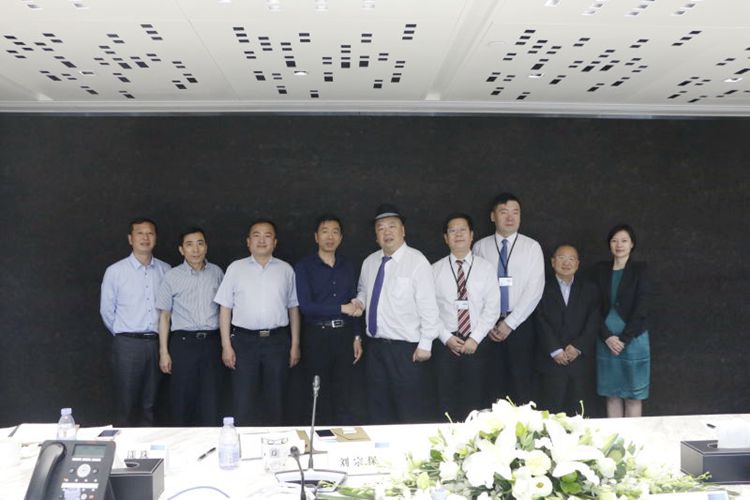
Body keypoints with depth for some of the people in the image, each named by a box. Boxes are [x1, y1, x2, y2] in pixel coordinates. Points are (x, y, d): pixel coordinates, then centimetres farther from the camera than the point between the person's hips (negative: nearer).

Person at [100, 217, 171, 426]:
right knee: (126, 404, 1)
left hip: (156, 343, 2)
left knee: (150, 404, 10)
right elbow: (106, 311, 5)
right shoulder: (115, 271, -2)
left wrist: (161, 336, 7)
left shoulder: (165, 270, 4)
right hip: (128, 344, -2)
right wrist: (122, 335, 9)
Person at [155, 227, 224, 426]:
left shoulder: (216, 273, 6)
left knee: (211, 399, 4)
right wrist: (164, 352, -2)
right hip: (183, 341, -1)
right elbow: (164, 315, 2)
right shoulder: (172, 276, 1)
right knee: (182, 397, 4)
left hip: (211, 341, 2)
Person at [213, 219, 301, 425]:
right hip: (244, 340, -1)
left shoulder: (286, 270, 8)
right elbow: (225, 309, 3)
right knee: (243, 403, 1)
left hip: (277, 340, 1)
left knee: (275, 402, 8)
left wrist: (295, 344, 6)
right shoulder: (235, 268, 5)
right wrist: (226, 346, -3)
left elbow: (293, 308, 10)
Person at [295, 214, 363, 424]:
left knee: (343, 395, 8)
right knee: (321, 397, 6)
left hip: (343, 334, 3)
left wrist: (357, 337, 9)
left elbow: (353, 304, 13)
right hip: (317, 335, -3)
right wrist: (341, 308, -14)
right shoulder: (304, 266, -4)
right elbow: (305, 306, -14)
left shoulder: (347, 266, 10)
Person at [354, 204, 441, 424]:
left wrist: (425, 344, -14)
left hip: (407, 350, -6)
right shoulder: (369, 262, 9)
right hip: (375, 347, 6)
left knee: (411, 415, 2)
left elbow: (428, 305, -12)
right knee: (379, 412, 16)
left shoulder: (417, 261, -10)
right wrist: (360, 300, 3)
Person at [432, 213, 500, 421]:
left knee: (474, 399, 6)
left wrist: (475, 338, -10)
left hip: (476, 342, 0)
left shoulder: (486, 268, 2)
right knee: (446, 399, 5)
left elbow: (492, 307, -3)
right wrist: (447, 337, -9)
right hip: (446, 342, 0)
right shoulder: (436, 270, 2)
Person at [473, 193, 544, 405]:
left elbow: (535, 289, -6)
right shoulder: (480, 247, 5)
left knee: (521, 383, 1)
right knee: (492, 383, 2)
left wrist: (510, 323, -11)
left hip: (520, 324, -1)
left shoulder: (532, 247, 2)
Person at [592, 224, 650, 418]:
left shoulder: (640, 270, -1)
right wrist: (607, 337, -8)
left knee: (633, 395, 3)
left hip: (633, 339, -3)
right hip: (606, 340, 3)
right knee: (612, 394, 7)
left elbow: (640, 309, -7)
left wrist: (623, 339, -11)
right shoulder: (600, 270, 7)